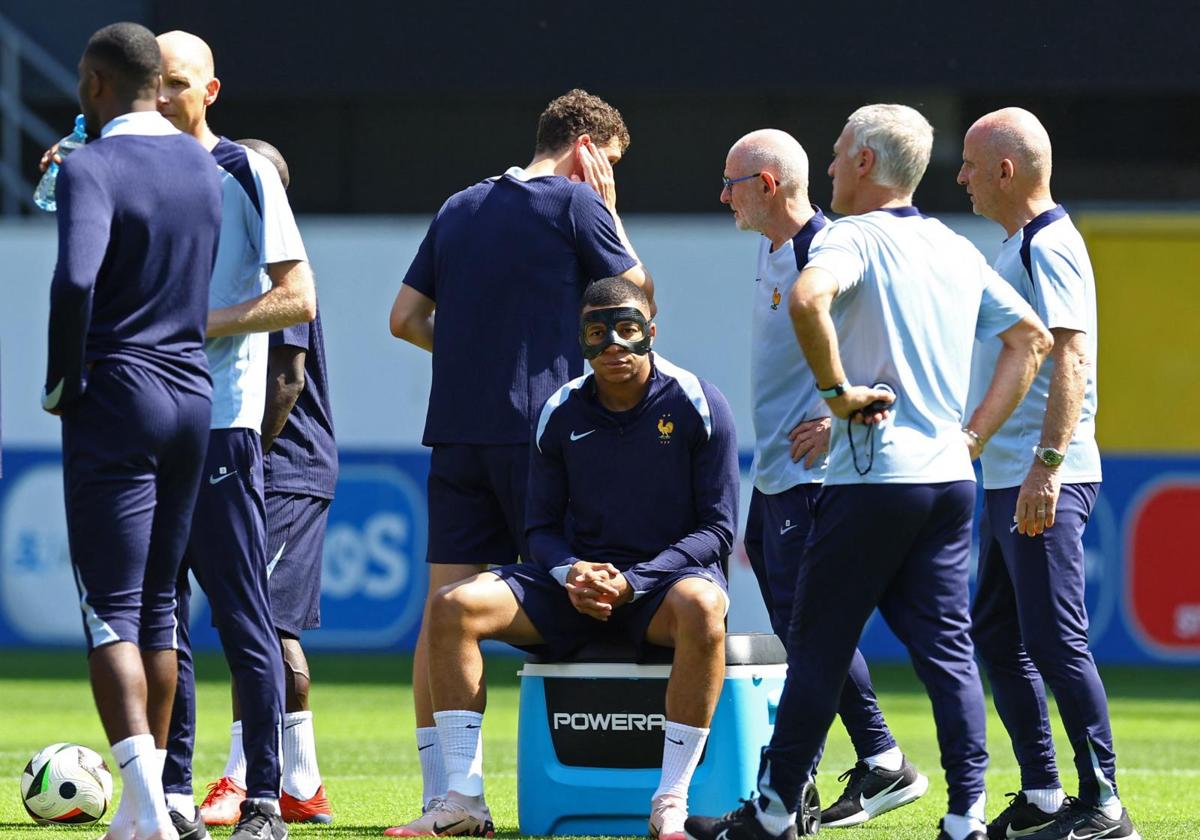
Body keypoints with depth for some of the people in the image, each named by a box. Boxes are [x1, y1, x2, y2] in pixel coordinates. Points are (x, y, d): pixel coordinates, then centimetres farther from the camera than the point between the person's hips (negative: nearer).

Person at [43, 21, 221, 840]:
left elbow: (75, 281, -26)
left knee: (111, 611, -6)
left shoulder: (93, 168, -14)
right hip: (195, 394, 7)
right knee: (159, 604, 14)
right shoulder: (203, 167, 10)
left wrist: (63, 381, -13)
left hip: (117, 396, -7)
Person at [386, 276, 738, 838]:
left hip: (669, 577, -4)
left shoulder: (696, 406, -6)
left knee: (701, 608, -41)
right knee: (452, 606, -16)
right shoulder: (561, 413, 5)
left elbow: (717, 530, -7)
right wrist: (570, 573, -14)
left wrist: (633, 582, -20)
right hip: (581, 579, 4)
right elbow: (542, 525, 10)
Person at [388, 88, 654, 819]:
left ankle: (440, 788, -1)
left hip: (456, 429, 5)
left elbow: (406, 316, 16)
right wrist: (610, 211, 14)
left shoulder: (460, 209, 15)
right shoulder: (576, 203, -3)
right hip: (538, 426, -5)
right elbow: (638, 293, 6)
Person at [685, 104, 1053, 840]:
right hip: (950, 476, 6)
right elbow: (1032, 338, 19)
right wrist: (974, 434, 15)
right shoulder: (959, 250, 14)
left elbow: (808, 298, -29)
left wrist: (837, 389, -18)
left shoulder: (858, 237, -7)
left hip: (874, 475, -6)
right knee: (948, 647, 5)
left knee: (818, 646, 2)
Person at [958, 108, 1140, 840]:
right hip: (1007, 478, 11)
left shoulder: (1048, 245, -13)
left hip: (1045, 483, -11)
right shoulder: (1018, 247, 17)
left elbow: (1071, 356, -22)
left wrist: (1048, 464, -28)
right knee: (997, 635, 14)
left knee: (1055, 641, -11)